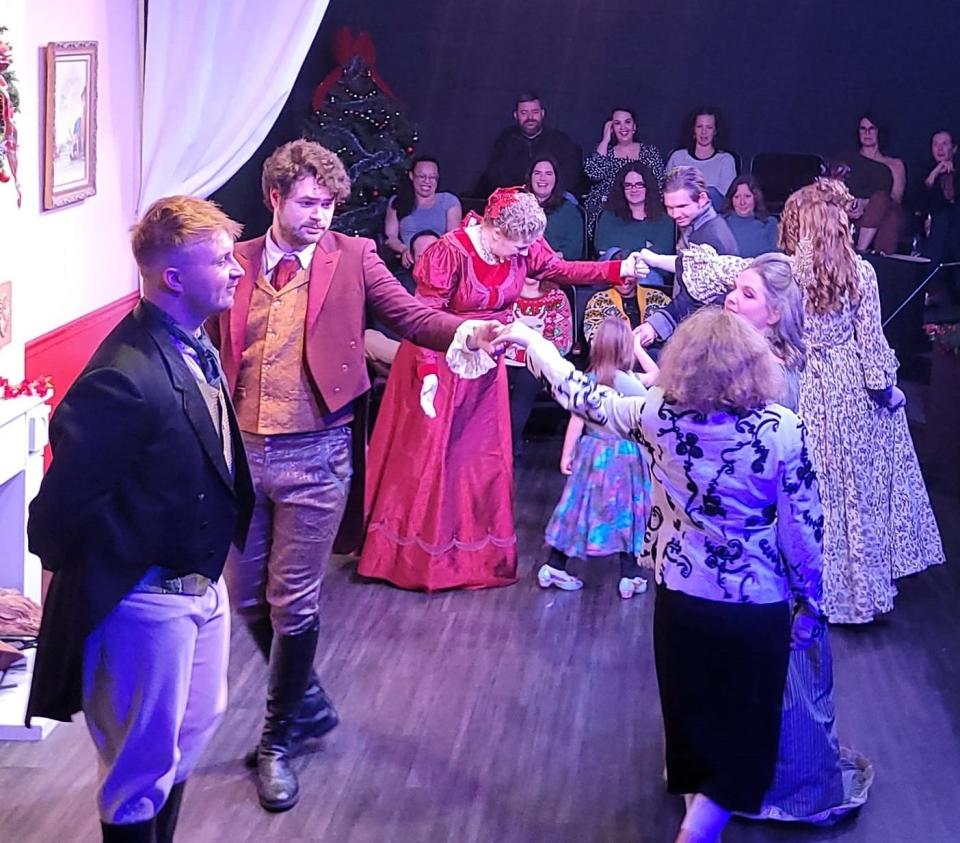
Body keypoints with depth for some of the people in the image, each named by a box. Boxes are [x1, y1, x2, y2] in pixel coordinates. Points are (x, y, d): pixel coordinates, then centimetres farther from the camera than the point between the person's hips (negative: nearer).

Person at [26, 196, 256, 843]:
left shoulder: (194, 350, 2)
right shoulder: (126, 377, -28)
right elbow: (65, 506, -27)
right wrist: (98, 582, -12)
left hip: (203, 585, 9)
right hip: (148, 600, -9)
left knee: (194, 728, 26)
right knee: (145, 764, 8)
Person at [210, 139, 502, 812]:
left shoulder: (353, 258, 0)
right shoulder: (236, 263, 6)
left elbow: (411, 316, -7)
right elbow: (212, 350, 9)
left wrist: (469, 332, -25)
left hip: (314, 455, -3)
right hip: (240, 452, 3)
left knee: (293, 604, 1)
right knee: (246, 596, 12)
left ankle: (281, 737, 22)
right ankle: (307, 701, 37)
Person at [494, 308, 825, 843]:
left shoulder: (657, 415, -12)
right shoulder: (783, 428, -18)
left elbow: (583, 397, 4)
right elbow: (804, 528, -12)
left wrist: (529, 339, 19)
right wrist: (809, 605, 4)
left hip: (680, 601, 3)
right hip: (759, 610, -3)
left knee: (692, 721, 23)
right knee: (743, 737, 12)